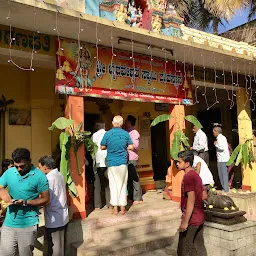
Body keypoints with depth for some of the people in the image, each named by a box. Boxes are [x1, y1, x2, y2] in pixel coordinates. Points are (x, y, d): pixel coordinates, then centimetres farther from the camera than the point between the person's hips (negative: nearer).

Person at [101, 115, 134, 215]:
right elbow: (131, 147, 1)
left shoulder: (107, 134, -5)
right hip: (122, 162, 0)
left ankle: (115, 208, 12)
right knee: (122, 185, 9)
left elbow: (102, 147, 1)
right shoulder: (125, 134, -3)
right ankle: (122, 207, 13)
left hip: (111, 163, 0)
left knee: (113, 185, 8)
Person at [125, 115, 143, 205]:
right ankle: (131, 197, 23)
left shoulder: (134, 133, -6)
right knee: (129, 178, 13)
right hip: (126, 158, 8)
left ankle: (138, 198, 1)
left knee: (134, 178, -5)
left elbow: (135, 145, -15)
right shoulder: (127, 132, 18)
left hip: (132, 159, -8)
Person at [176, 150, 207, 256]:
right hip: (199, 217, 9)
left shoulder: (188, 177, -19)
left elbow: (191, 200, -23)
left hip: (191, 219, -9)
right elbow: (204, 196, 15)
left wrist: (185, 222, -21)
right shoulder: (195, 175, 9)